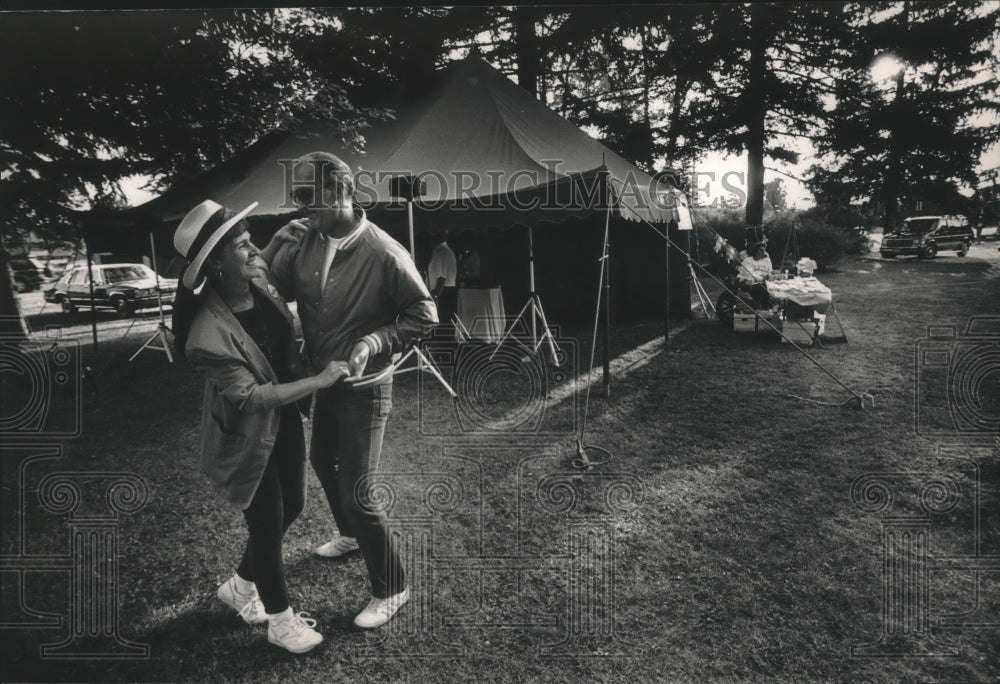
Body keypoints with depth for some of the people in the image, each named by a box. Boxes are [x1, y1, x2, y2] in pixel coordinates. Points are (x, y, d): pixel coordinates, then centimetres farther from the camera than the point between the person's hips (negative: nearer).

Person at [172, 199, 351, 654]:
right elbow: (250, 396, -29)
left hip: (285, 422, 8)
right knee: (267, 523, 9)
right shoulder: (209, 331, -30)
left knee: (291, 507, 21)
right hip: (249, 438, -8)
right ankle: (282, 619, 33)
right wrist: (319, 381, -26)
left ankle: (239, 586, 47)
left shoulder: (259, 284, -7)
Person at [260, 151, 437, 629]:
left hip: (364, 389, -7)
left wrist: (373, 343, -27)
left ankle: (391, 589, 18)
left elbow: (424, 317, -16)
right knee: (322, 462, 27)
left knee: (355, 492, -5)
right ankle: (350, 535, 55)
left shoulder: (384, 254, -23)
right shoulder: (300, 240, -6)